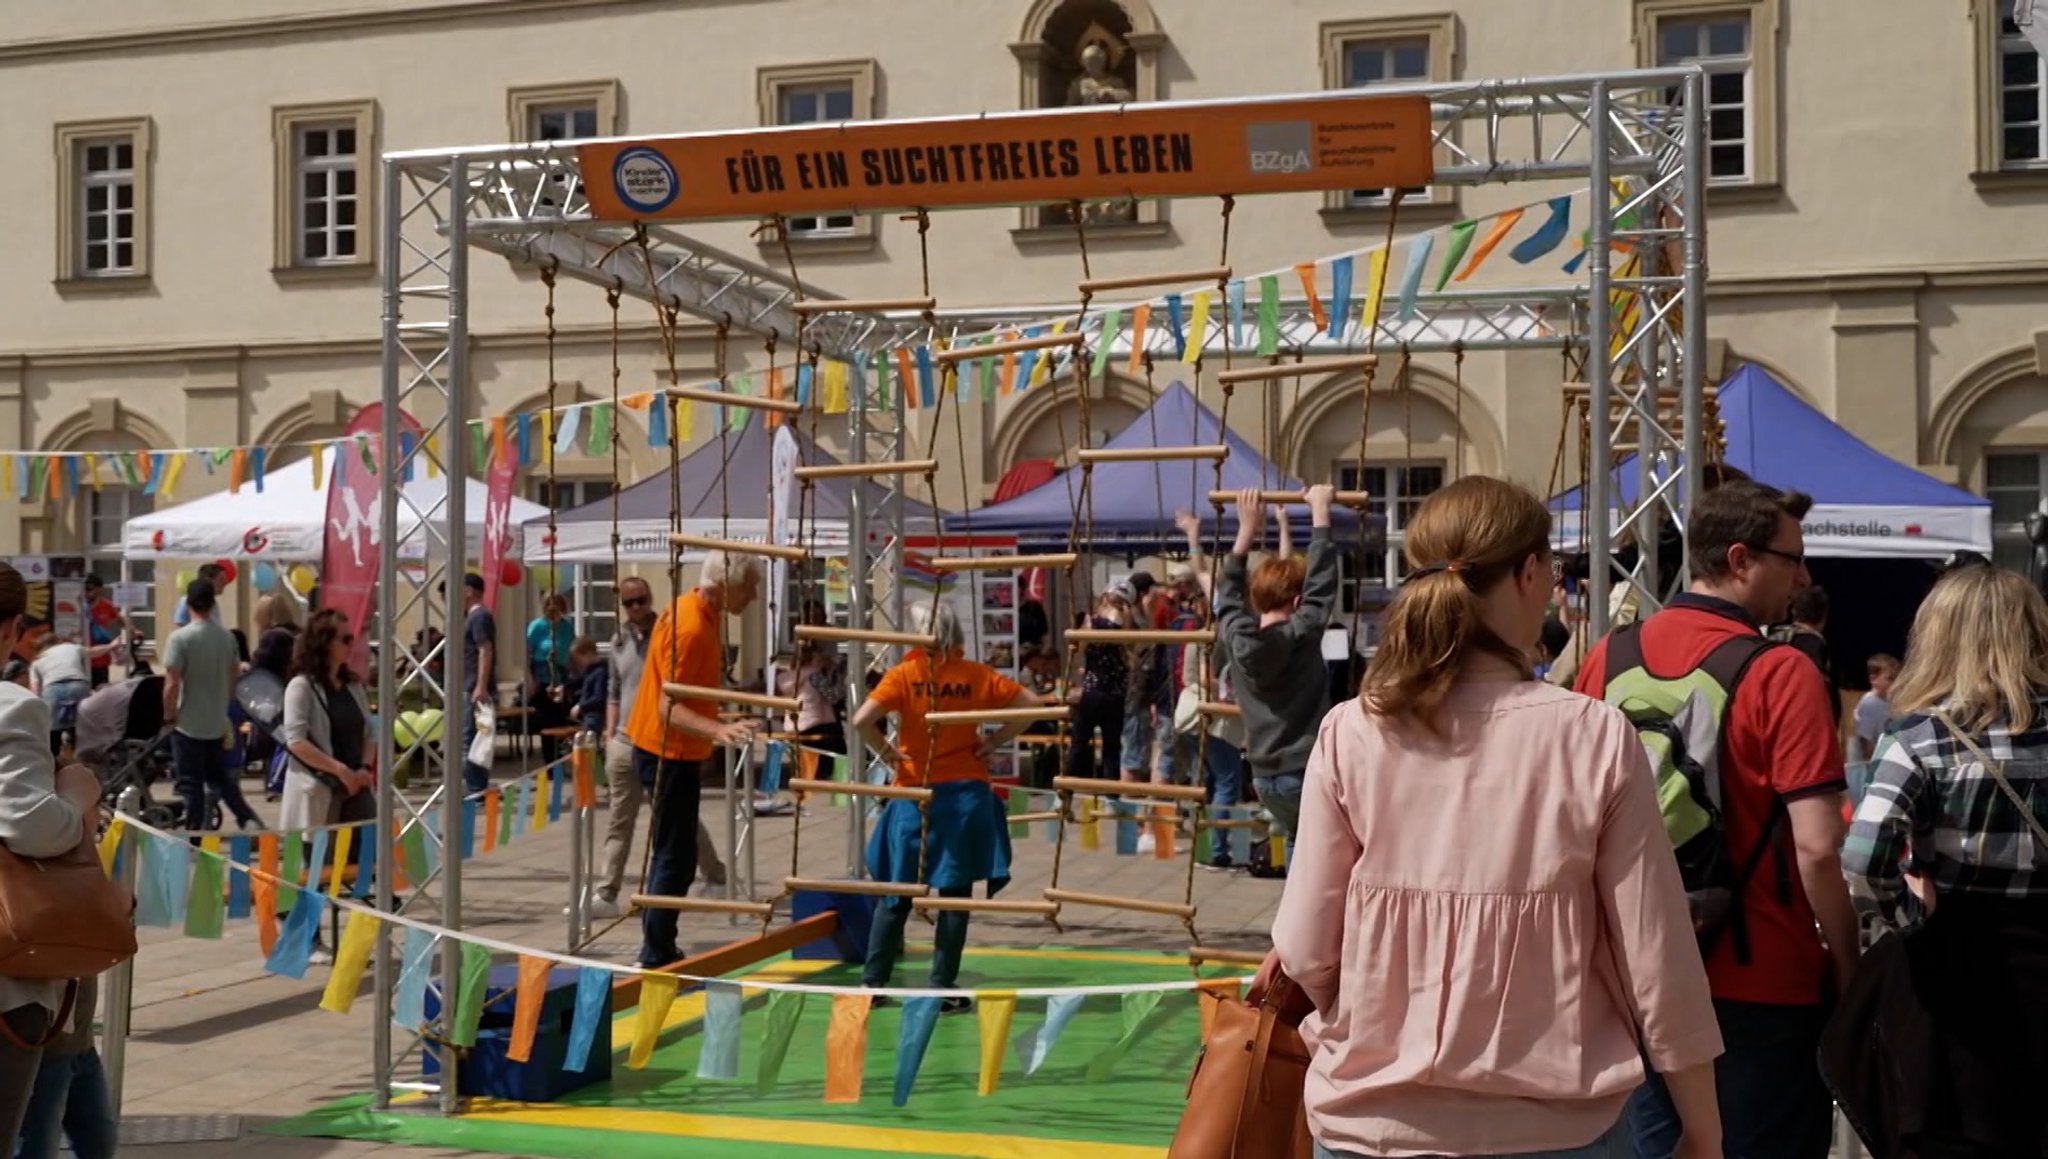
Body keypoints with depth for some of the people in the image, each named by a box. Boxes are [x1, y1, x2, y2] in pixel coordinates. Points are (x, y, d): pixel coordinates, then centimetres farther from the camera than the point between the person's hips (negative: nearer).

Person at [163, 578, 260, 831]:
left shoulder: (180, 638, -17)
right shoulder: (227, 637, 0)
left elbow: (172, 684, -18)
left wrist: (169, 717, -6)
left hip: (188, 724, -5)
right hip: (217, 723, 5)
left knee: (191, 785, 4)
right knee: (221, 777, 19)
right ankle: (249, 820, 7)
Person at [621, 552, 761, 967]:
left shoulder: (697, 611, 6)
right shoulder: (691, 627, -23)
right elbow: (669, 708, -28)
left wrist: (708, 740, 25)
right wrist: (719, 730, -42)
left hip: (678, 751, 10)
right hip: (668, 755, -10)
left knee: (675, 855, 16)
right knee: (675, 859, -5)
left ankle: (659, 952, 24)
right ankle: (657, 958, 1)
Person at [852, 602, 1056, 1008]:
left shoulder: (903, 675, -6)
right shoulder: (976, 675, -1)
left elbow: (862, 720, -18)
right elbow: (1032, 703, -2)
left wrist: (886, 752, -3)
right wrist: (995, 742, 2)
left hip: (914, 795, 0)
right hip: (965, 794, 1)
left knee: (896, 894, 12)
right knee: (954, 894, 6)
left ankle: (872, 982, 17)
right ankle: (942, 989, 8)